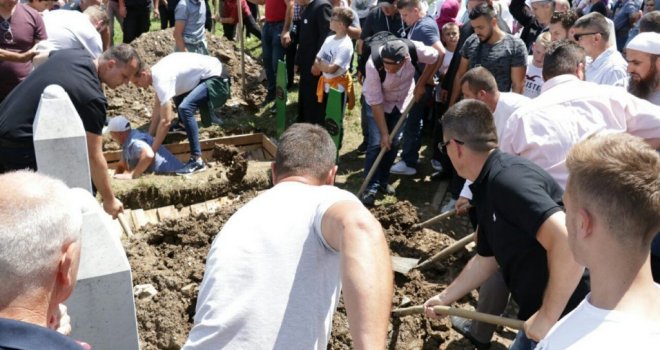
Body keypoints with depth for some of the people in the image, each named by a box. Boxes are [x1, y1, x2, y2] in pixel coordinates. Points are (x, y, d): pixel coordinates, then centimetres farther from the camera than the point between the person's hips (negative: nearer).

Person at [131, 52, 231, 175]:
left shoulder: (161, 79, -24)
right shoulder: (156, 72, 4)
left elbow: (166, 121, -26)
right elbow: (157, 108, 13)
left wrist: (151, 152, -20)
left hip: (216, 77, -11)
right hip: (207, 73, 11)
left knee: (185, 108, -28)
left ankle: (197, 160, -23)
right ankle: (183, 124, 56)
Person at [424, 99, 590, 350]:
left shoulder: (507, 179, -24)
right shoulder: (488, 188, 8)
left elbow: (569, 241, -35)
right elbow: (486, 259, 20)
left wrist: (547, 317, -27)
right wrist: (445, 297, 27)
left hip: (564, 322, -9)